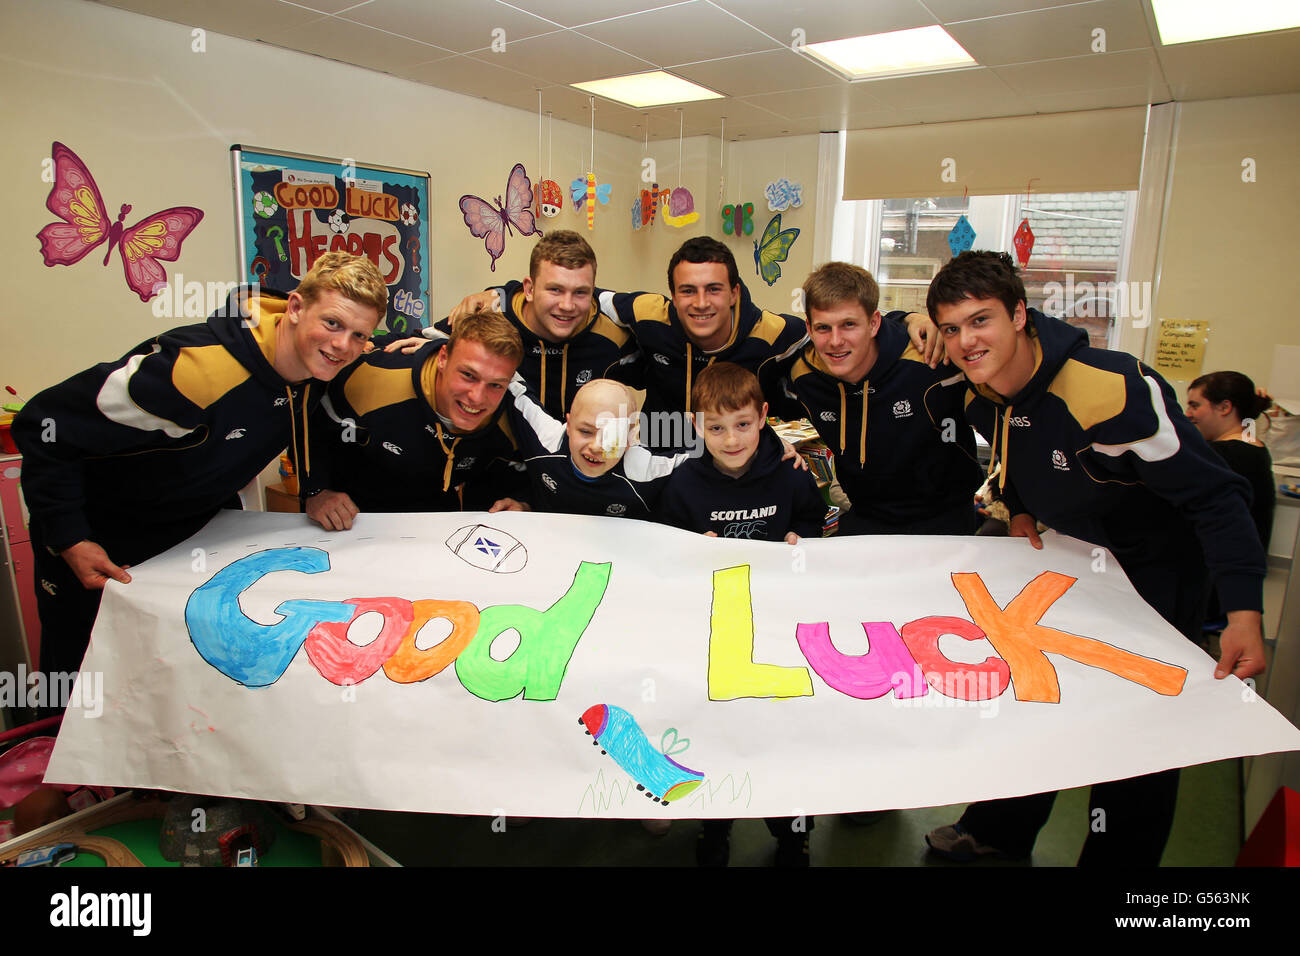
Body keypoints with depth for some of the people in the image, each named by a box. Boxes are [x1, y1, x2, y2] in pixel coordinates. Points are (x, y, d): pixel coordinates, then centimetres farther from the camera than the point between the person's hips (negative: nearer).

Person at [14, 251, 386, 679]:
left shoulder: (321, 362, -15)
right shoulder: (201, 366, -37)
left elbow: (311, 428, 10)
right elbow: (46, 423, -28)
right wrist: (69, 539, -26)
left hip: (204, 518, 6)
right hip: (99, 535, -6)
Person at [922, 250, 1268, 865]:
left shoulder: (1114, 389, -34)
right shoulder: (981, 394, -12)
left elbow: (1214, 495, -29)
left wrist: (1243, 612, -36)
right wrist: (1020, 510, -3)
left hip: (1154, 567, -6)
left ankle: (1118, 858, 19)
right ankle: (999, 830, 34)